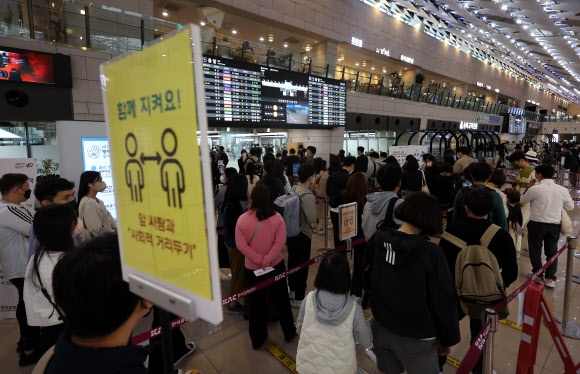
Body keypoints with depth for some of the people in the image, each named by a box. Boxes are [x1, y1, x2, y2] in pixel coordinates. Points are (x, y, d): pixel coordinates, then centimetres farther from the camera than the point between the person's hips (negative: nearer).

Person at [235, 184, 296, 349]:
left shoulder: (242, 219, -11)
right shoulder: (277, 217, -12)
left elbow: (241, 245, -14)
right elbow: (280, 242, -18)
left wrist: (259, 260, -13)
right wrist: (267, 260, -16)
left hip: (252, 268, 0)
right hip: (276, 265, 0)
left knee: (255, 303, 16)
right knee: (281, 300, 18)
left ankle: (257, 339, 30)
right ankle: (289, 332, 35)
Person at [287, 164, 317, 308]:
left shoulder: (292, 190, -2)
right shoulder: (308, 196, -24)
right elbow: (312, 219, -24)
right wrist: (314, 206, -6)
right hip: (303, 235, -7)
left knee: (292, 262, 22)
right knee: (302, 266, 7)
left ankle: (292, 290, 41)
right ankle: (299, 298, 20)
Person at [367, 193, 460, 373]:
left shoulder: (378, 239, -10)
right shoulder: (432, 253, -23)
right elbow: (444, 300, -15)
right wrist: (448, 338, -2)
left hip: (382, 327, 5)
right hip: (415, 337, -4)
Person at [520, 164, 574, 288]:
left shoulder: (535, 189, -15)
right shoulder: (562, 189, -3)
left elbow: (522, 201, 1)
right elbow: (570, 206, 9)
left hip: (537, 223, -3)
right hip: (554, 225, 4)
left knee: (535, 250, 13)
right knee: (552, 251, 14)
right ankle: (550, 278, 17)